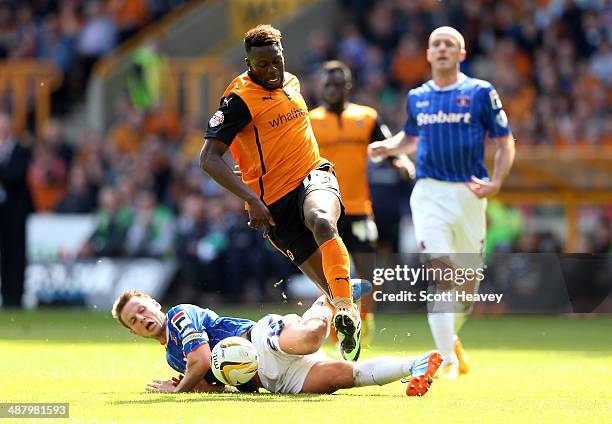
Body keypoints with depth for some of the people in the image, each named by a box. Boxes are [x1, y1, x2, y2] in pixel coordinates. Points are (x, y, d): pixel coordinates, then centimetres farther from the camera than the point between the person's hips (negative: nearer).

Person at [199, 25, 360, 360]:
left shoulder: (291, 81, 12)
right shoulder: (240, 99, -10)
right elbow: (208, 159, -16)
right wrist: (251, 199, -25)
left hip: (313, 175, 3)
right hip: (274, 203, -3)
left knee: (322, 222, -34)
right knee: (330, 286, -6)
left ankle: (347, 309, -39)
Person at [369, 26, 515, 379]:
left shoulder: (481, 92, 0)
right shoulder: (417, 97, 10)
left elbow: (505, 142, 3)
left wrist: (496, 183, -12)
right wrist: (388, 147, 6)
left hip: (470, 193, 0)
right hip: (430, 194, 0)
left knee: (468, 281, 6)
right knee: (439, 270, -17)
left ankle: (452, 338, 36)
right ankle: (448, 359, -15)